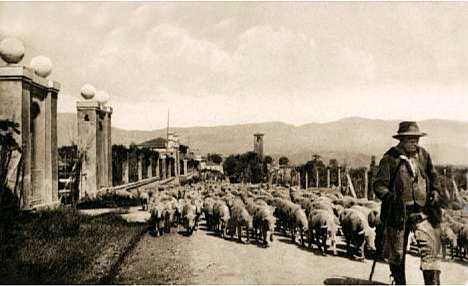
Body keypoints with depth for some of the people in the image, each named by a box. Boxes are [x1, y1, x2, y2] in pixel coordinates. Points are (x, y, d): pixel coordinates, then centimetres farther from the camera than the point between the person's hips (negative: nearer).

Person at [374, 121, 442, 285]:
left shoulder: (424, 155, 9)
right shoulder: (390, 159, -6)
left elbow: (433, 176, 24)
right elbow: (378, 185, -8)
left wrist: (435, 191, 6)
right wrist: (389, 196, -26)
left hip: (423, 212, 3)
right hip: (398, 213, -3)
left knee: (430, 250, -8)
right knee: (396, 254, 9)